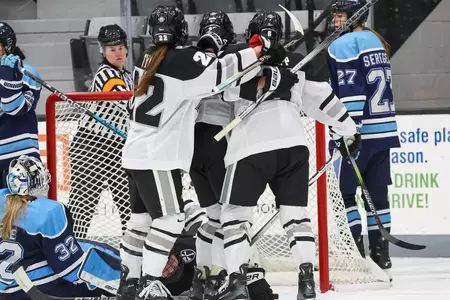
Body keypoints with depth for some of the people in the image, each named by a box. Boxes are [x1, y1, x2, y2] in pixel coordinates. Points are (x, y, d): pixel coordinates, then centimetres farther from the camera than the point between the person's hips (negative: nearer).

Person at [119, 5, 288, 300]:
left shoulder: (150, 58, 10)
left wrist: (204, 51, 5)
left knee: (143, 218, 15)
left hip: (138, 153, 9)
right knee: (170, 218, -9)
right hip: (158, 157, -9)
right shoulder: (185, 60, -15)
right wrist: (260, 50, -17)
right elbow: (222, 72, -21)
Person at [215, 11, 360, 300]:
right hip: (294, 145, 4)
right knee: (296, 213, 12)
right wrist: (347, 130, 29)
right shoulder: (297, 62, 17)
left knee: (235, 212, 6)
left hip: (251, 147, -4)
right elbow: (322, 97, 21)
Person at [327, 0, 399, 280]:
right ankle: (381, 252, 10)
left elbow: (349, 91, -18)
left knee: (344, 191, -2)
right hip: (384, 129, 8)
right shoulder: (377, 41, 16)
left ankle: (356, 253, -6)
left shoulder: (343, 45, -10)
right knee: (377, 191, 10)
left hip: (361, 130, -8)